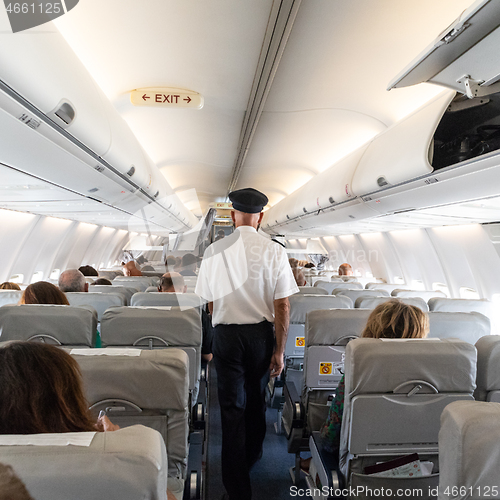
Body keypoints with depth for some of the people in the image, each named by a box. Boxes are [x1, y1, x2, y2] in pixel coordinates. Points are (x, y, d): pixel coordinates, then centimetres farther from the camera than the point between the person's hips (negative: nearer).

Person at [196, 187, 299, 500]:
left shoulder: (214, 251, -7)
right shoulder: (274, 251, -10)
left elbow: (210, 302, 3)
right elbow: (282, 305, -11)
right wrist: (279, 351, -3)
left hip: (226, 334, -1)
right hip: (262, 333, 1)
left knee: (232, 407, 9)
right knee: (256, 400, 23)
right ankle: (251, 459, 48)